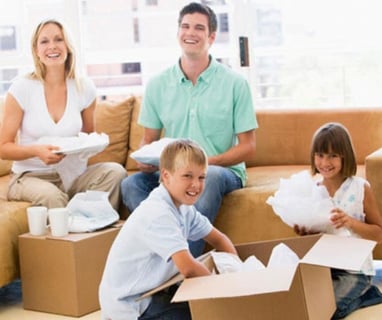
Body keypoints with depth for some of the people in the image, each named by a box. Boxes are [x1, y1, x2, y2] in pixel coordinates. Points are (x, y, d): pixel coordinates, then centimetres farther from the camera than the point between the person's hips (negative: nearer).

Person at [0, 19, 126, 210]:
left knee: (115, 172, -24)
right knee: (51, 195, -37)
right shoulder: (21, 88, -7)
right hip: (29, 176, -3)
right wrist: (36, 151, -24)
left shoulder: (84, 88, 2)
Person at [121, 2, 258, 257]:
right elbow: (148, 139, 13)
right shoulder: (158, 85, 6)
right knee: (130, 184, -26)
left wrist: (207, 162, -18)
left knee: (208, 177, -37)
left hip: (223, 171, -2)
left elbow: (248, 147, -2)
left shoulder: (235, 83, -2)